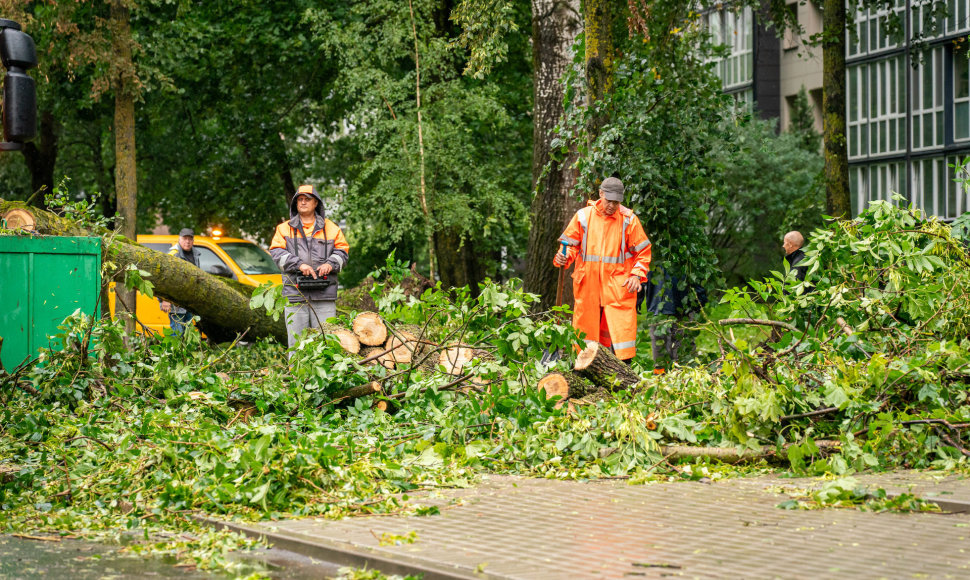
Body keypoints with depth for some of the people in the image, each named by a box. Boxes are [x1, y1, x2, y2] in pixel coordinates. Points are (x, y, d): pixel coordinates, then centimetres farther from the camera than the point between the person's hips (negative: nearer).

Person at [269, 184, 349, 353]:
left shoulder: (331, 228, 14)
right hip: (295, 293, 0)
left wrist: (330, 264, -12)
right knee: (296, 340, 1)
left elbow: (342, 251, 10)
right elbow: (277, 252, -1)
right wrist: (299, 264, -16)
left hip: (324, 295, 0)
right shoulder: (285, 229, 12)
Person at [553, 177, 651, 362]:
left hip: (618, 287, -2)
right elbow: (571, 244, 11)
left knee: (621, 329, -8)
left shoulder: (629, 219, 2)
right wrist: (563, 258, -10)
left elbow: (643, 251, 7)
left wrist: (636, 274, -6)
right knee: (585, 328, 6)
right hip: (587, 286, 2)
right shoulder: (583, 216, 4)